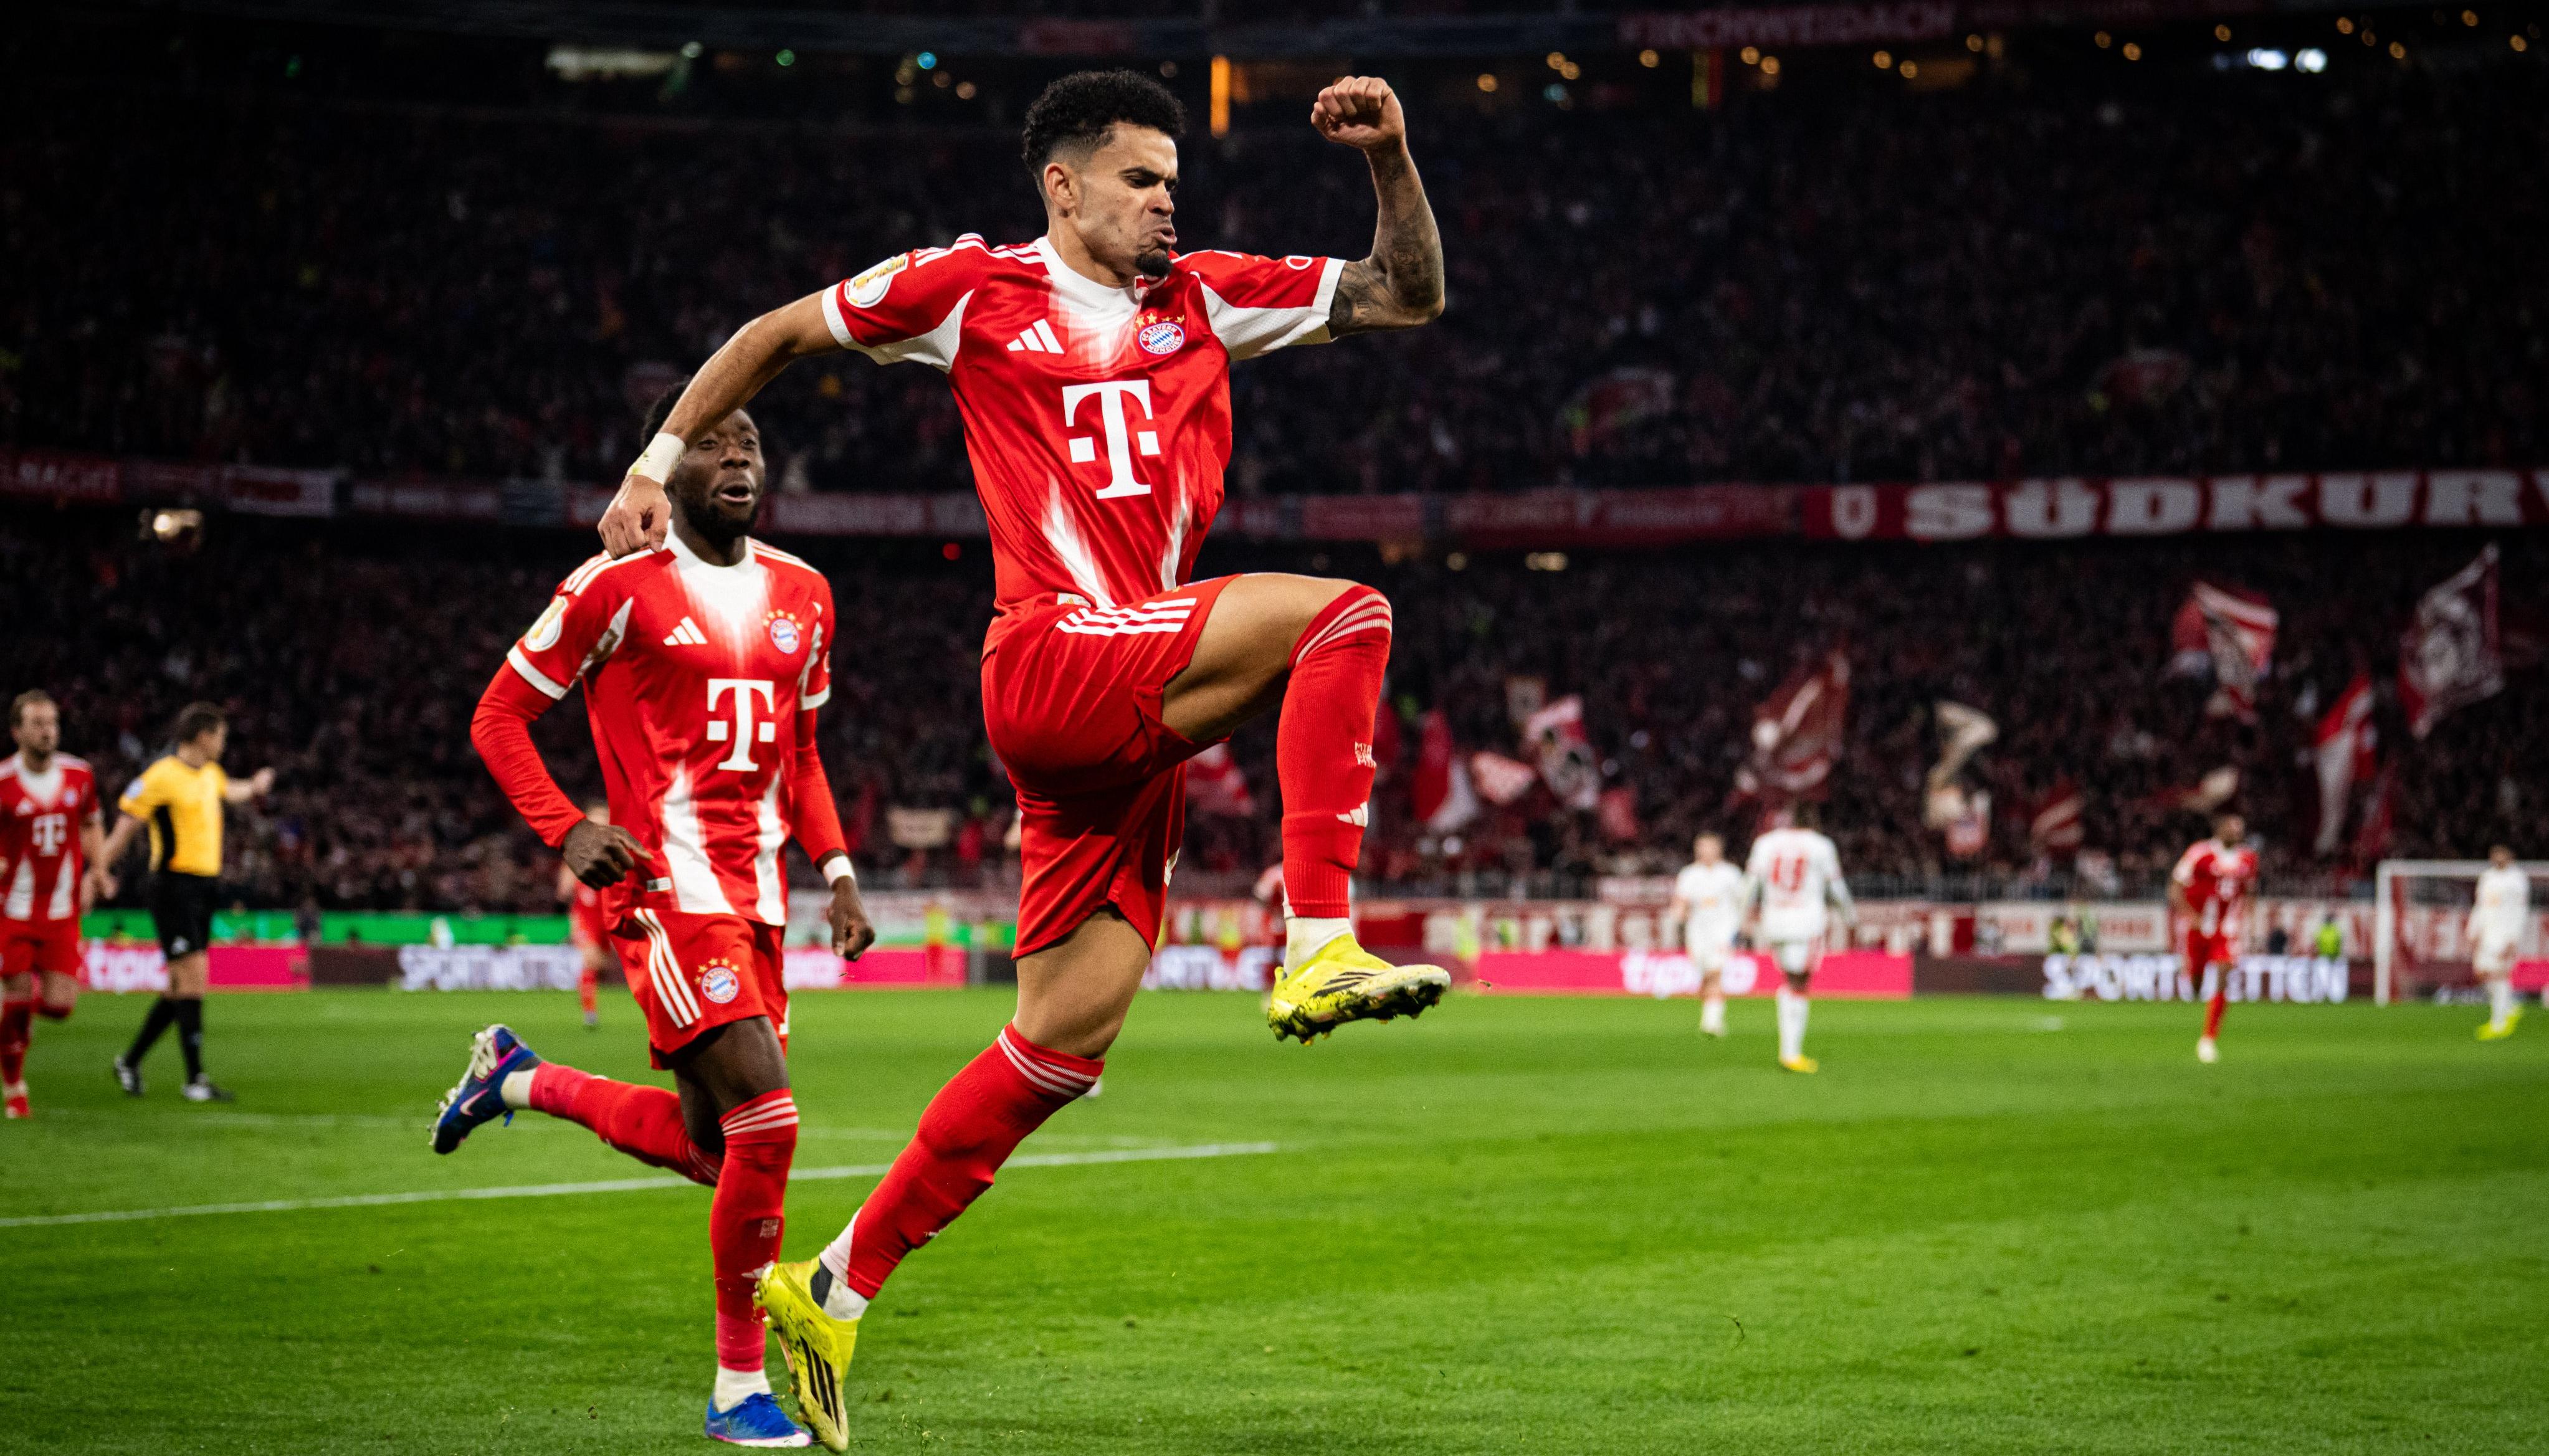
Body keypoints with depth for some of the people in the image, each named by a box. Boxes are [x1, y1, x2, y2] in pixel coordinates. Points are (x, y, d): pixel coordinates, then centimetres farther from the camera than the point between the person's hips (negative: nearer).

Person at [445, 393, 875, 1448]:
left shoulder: (802, 596, 13)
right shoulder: (620, 584, -6)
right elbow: (499, 717, -1)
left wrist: (836, 870, 10)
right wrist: (567, 829, -15)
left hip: (754, 901, 7)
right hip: (670, 892, -7)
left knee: (709, 1147, 10)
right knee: (766, 1122, -17)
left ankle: (519, 1081, 35)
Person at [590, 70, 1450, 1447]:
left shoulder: (1202, 299, 20)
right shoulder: (972, 287, 7)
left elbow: (1409, 294, 20)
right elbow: (774, 335, 18)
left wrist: (1391, 157, 5)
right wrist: (660, 460, 16)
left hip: (1138, 712, 6)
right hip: (1053, 656, -6)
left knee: (1067, 1035, 3)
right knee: (1339, 613, -22)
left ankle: (835, 1286, 11)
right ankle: (1318, 948, -28)